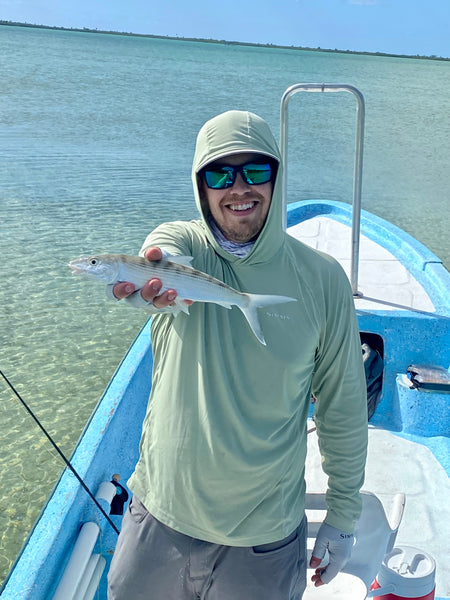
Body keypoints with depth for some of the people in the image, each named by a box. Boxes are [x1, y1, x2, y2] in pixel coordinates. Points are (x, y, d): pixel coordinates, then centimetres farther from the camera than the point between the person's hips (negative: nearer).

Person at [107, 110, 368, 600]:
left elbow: (343, 406, -2)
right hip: (159, 512, 2)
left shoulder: (322, 278, -10)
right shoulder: (180, 241, -9)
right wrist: (153, 284, -58)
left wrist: (343, 515, 5)